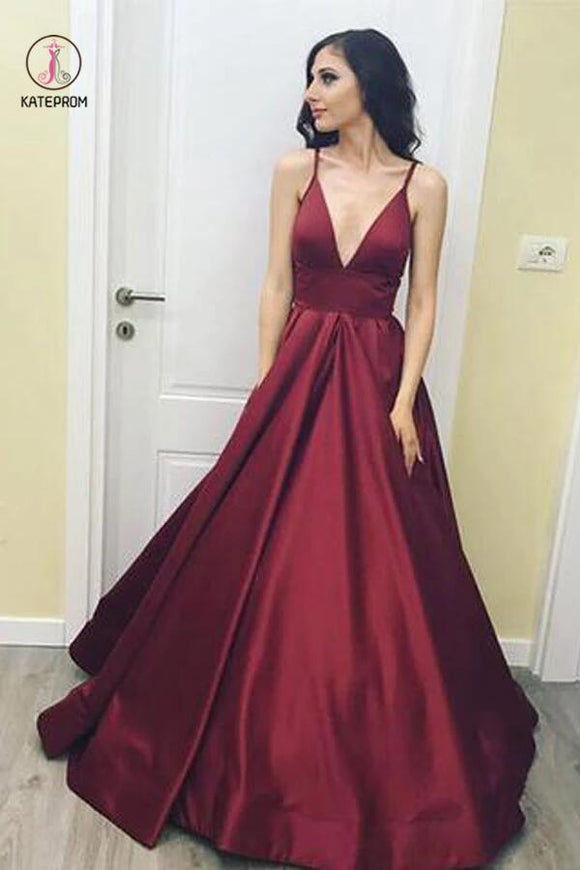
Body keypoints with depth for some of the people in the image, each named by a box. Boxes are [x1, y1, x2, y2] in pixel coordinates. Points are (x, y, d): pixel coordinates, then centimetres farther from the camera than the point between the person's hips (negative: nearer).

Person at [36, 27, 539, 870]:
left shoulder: (424, 185, 1)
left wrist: (402, 403, -8)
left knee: (378, 569, 4)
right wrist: (266, 385, -1)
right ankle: (267, 741, 28)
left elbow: (423, 305, 0)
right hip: (300, 373, 1)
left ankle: (379, 752, 27)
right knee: (269, 561, 6)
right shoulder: (296, 169, 5)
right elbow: (277, 284, 3)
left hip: (377, 380, -1)